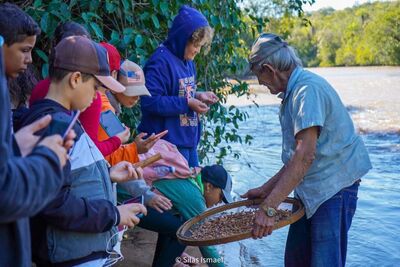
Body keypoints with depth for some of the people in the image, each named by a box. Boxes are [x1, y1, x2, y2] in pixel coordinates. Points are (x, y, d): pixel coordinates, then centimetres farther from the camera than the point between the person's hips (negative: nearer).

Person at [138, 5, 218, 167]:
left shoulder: (188, 61, 12)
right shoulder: (161, 61, -17)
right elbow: (150, 102, -24)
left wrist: (198, 96, 2)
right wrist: (187, 103, -21)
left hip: (189, 140, 9)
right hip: (170, 143, -9)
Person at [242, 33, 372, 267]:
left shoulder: (308, 89, -18)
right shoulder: (293, 91, 14)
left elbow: (305, 156, -28)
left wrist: (269, 208, -30)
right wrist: (266, 190, 17)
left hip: (333, 185, -10)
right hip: (311, 187, 10)